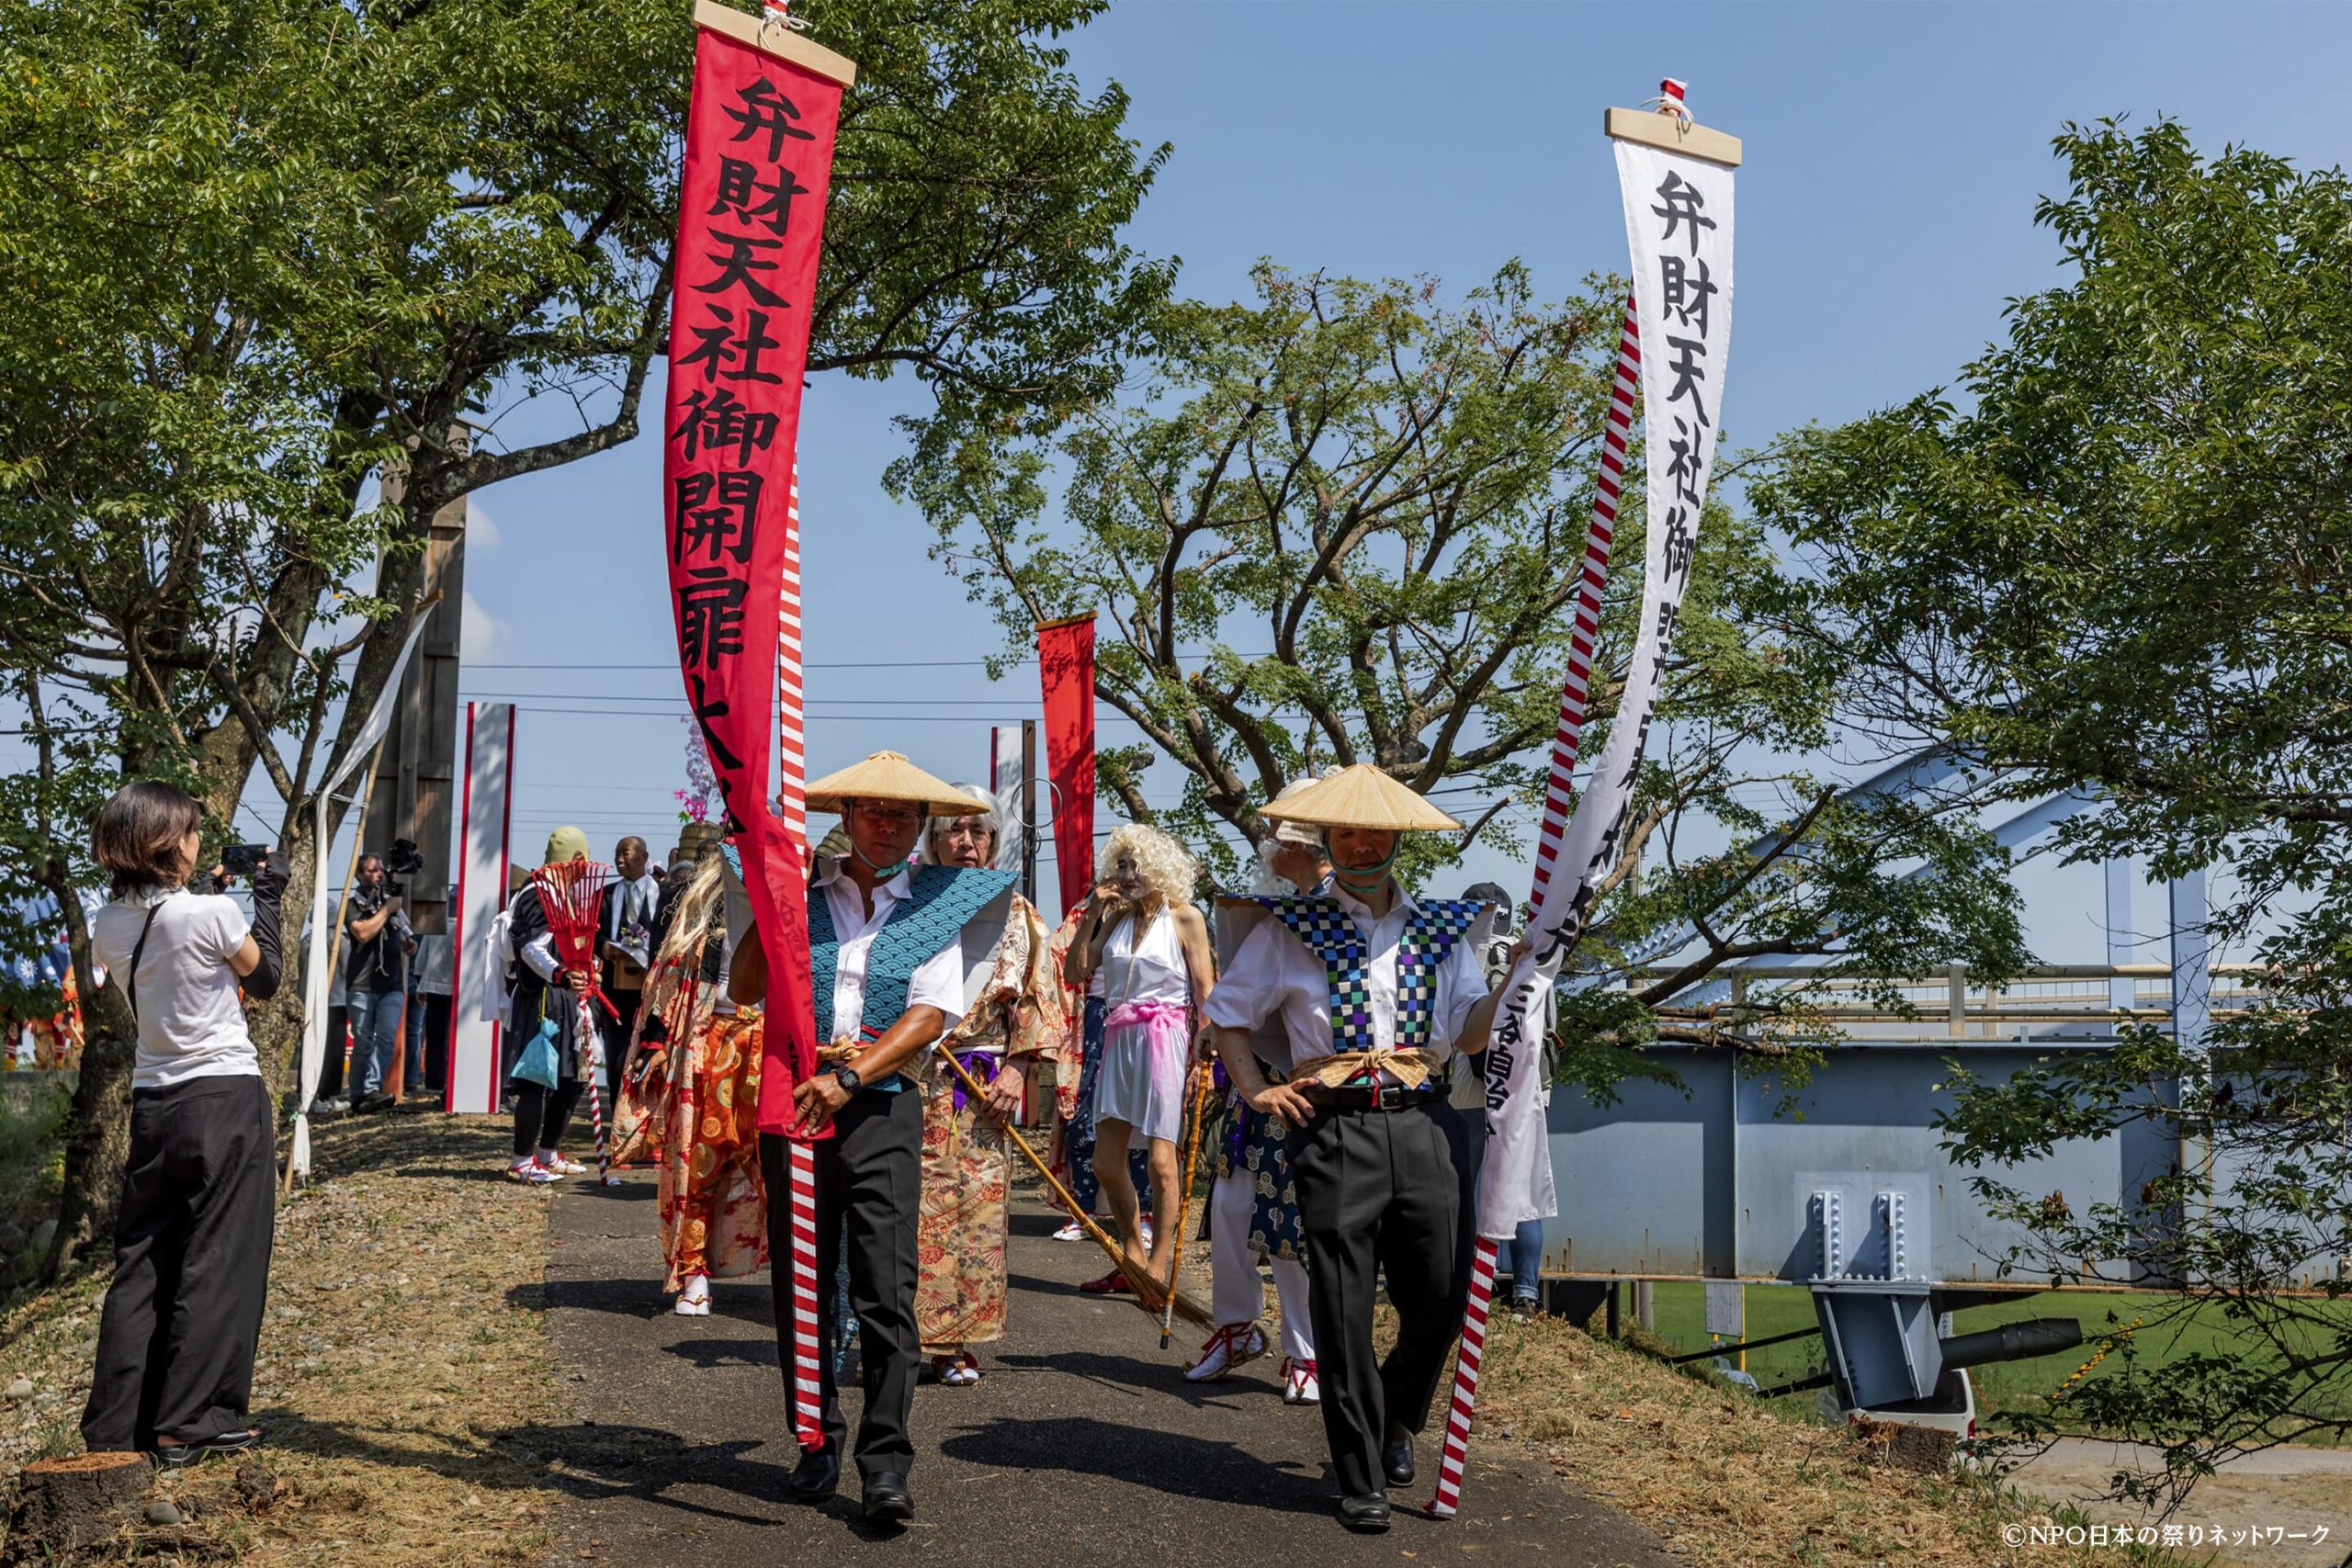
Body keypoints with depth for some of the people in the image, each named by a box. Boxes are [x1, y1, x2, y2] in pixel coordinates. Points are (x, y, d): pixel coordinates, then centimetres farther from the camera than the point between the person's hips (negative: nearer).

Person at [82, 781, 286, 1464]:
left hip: (154, 1103, 6)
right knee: (218, 1265, 1)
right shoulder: (211, 913, -14)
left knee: (141, 1263, 11)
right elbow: (265, 979, 2)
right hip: (227, 1100, -6)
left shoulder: (108, 927, 3)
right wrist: (267, 899, 10)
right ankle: (190, 1423, 3)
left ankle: (117, 1427, 14)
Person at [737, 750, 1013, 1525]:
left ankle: (885, 1461, -4)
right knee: (801, 1284, 8)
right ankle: (818, 1445, 20)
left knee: (886, 1289, -8)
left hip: (881, 1108, -2)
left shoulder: (936, 905, 6)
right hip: (794, 1098, 2)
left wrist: (849, 1077, -16)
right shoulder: (803, 892, 8)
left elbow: (930, 1015, -5)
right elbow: (744, 991, 3)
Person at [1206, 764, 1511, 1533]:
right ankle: (1361, 1479, 13)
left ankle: (1393, 1420, 34)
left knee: (1441, 1298, 4)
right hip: (1334, 1132, -2)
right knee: (1344, 1310, 0)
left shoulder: (1440, 929, 14)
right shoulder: (1290, 929, 8)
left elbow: (1471, 1035, 8)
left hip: (1425, 1126, 2)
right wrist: (1256, 1091, 3)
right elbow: (1226, 1014, 15)